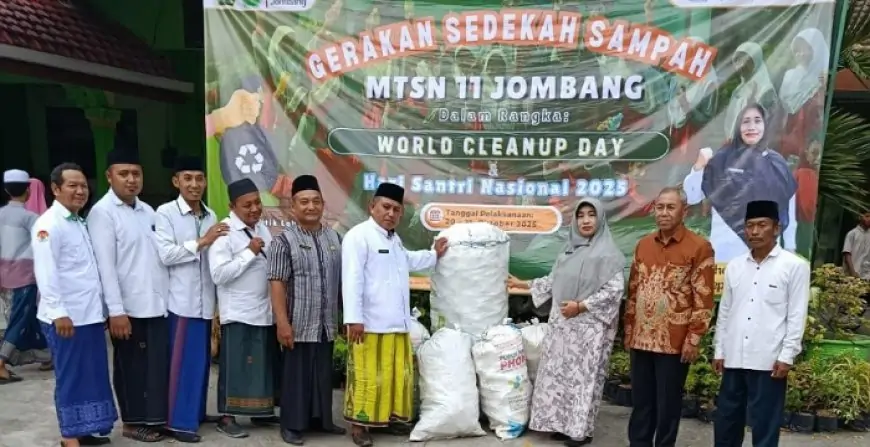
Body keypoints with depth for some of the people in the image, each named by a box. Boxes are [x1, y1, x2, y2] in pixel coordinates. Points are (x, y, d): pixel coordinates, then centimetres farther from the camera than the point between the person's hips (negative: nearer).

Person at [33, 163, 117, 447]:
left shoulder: (80, 223, 15)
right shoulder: (48, 224, -11)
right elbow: (46, 273, -18)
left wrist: (101, 309, 19)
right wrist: (58, 312, -22)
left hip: (89, 314, 8)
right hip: (66, 317, -8)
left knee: (90, 375, 13)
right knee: (70, 377, 1)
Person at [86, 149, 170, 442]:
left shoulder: (148, 211, 12)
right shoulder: (102, 212, -8)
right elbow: (105, 265, -13)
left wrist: (167, 295, 10)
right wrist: (116, 310, -17)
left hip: (157, 303, 6)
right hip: (128, 307, -6)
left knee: (159, 363, 11)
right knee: (131, 365, 7)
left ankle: (156, 417, 24)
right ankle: (133, 422, 22)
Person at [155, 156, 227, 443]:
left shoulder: (211, 215, 9)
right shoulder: (165, 213, -6)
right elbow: (166, 255, -15)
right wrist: (201, 242, -16)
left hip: (205, 300, 5)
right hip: (181, 300, -5)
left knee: (201, 359, 14)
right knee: (182, 361, 0)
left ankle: (196, 413, 28)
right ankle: (179, 421, 11)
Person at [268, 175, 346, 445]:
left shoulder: (333, 237, 8)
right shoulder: (284, 240, -8)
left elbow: (341, 280, 14)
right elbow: (277, 283, -12)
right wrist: (283, 322, -17)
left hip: (326, 322, 5)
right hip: (300, 323, -5)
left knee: (324, 373, 14)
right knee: (296, 373, 5)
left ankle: (321, 418, 29)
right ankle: (292, 424, 18)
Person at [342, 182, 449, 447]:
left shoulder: (394, 239, 17)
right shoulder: (358, 236, -12)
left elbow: (407, 261, 38)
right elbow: (352, 279, -18)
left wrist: (434, 255, 36)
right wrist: (354, 318, -23)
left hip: (396, 323, 8)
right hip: (370, 324, -8)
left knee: (397, 375, 14)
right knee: (367, 378, -2)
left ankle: (390, 416, 29)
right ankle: (359, 424, 10)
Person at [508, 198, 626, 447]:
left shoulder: (608, 253, -7)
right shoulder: (569, 250, 13)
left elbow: (615, 290, -14)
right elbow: (554, 281, 19)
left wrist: (581, 306, -16)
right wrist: (522, 283, 19)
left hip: (590, 326, -6)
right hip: (562, 324, 6)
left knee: (583, 376, -1)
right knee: (559, 373, 9)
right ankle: (563, 423, 20)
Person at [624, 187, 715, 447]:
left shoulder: (699, 247, -6)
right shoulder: (643, 244, 9)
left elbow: (704, 299, -8)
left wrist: (694, 338, -12)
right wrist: (629, 329, 11)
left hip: (674, 342, -4)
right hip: (642, 339, 5)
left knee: (668, 404, 7)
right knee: (641, 401, 13)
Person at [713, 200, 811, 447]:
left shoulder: (795, 266, -3)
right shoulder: (734, 266, 9)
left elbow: (797, 316, -5)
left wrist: (787, 356, -10)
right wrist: (719, 350, 11)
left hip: (769, 361, -4)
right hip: (734, 359, 5)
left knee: (765, 426, 5)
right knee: (725, 422, 12)